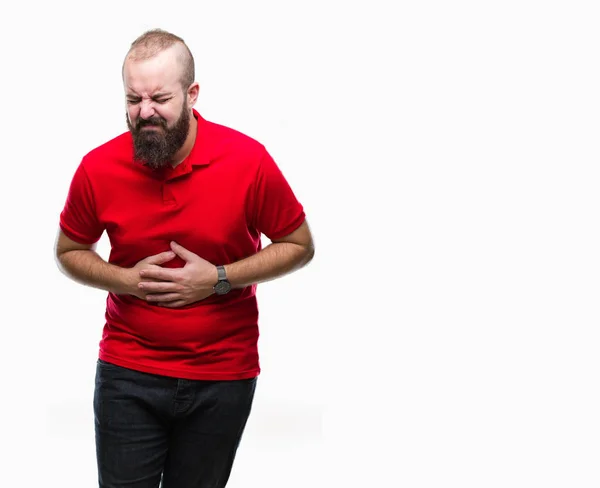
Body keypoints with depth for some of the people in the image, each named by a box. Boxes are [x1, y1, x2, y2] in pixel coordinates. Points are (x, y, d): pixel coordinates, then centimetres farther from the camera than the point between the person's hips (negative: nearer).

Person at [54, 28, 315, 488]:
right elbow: (70, 252, 8)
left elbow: (299, 246, -2)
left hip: (222, 377, 0)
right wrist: (126, 279, -13)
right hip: (127, 374, 1)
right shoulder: (97, 169, -9)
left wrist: (219, 278, -16)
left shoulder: (248, 160, -14)